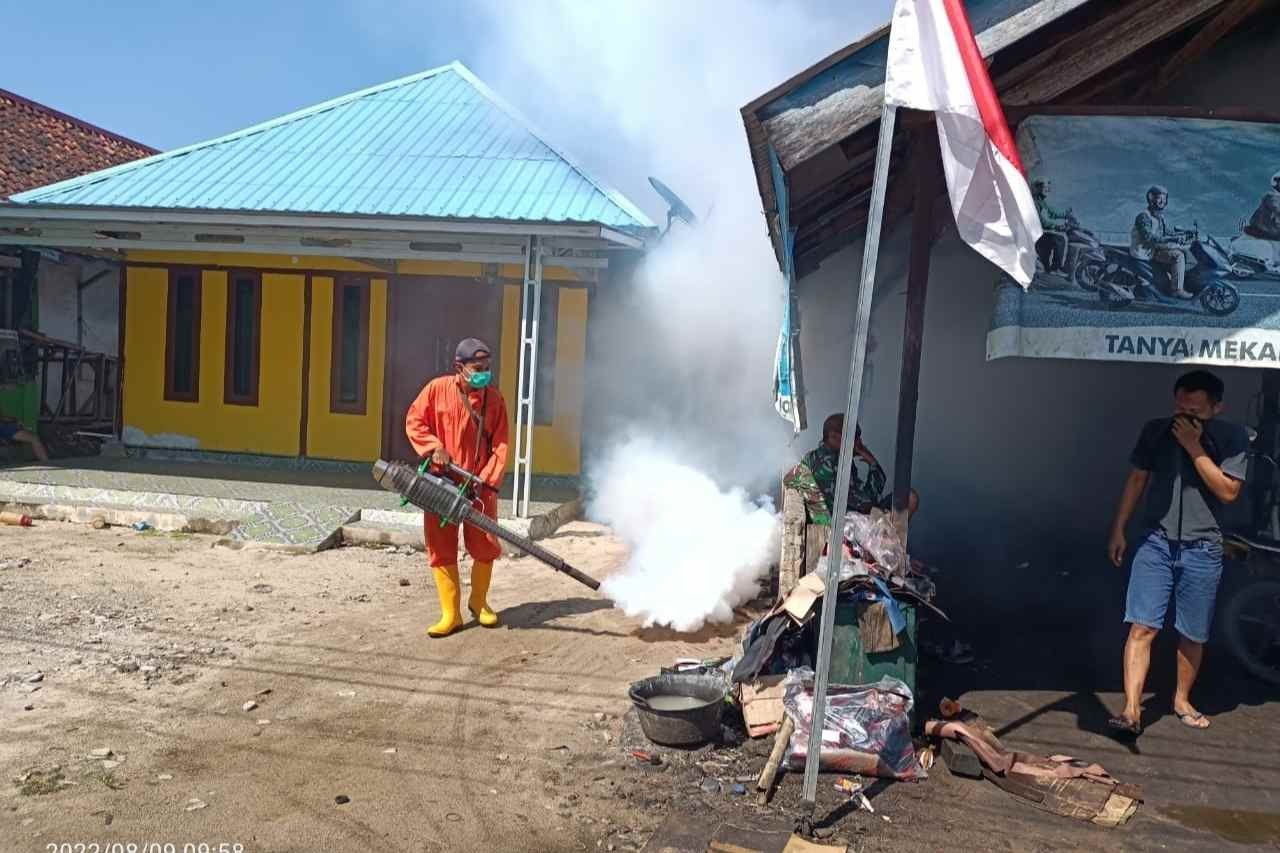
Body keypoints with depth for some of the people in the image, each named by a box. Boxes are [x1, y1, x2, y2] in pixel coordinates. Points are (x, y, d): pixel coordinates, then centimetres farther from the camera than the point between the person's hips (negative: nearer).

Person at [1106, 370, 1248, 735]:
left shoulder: (1232, 437, -4)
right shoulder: (1156, 430, 2)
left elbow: (1228, 491, -12)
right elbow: (1137, 479, 9)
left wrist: (1194, 446, -17)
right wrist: (1118, 529, 8)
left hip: (1202, 550, 0)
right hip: (1156, 543, 1)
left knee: (1193, 635, 10)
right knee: (1142, 628, -7)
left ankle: (1182, 700, 32)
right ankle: (1131, 710, -7)